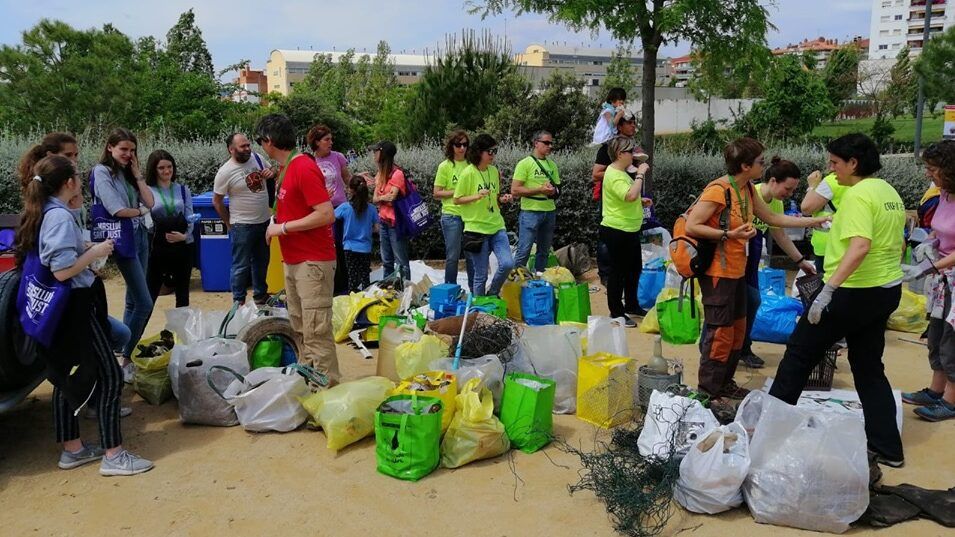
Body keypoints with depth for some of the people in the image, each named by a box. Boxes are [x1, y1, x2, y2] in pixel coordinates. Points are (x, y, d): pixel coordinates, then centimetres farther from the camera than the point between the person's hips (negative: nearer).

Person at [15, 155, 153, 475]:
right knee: (110, 376, -3)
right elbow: (62, 271, -25)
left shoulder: (40, 214, 9)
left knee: (64, 375, 16)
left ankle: (72, 449, 27)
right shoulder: (60, 216, -19)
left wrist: (86, 247, 14)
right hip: (75, 307, -10)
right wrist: (96, 252, -13)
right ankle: (112, 455, 1)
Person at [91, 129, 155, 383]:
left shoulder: (128, 172, 14)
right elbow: (117, 210, -17)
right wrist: (141, 211, 0)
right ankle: (125, 358, 0)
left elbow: (150, 203, 3)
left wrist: (137, 174, 2)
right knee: (145, 303, -10)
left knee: (134, 301, 13)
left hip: (140, 236, 8)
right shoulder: (102, 172, -8)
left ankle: (127, 350, 24)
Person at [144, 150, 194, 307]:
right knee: (150, 294, -2)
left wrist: (185, 236, -15)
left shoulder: (183, 190, 8)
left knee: (183, 295, 12)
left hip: (183, 247, 3)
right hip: (158, 248, -3)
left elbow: (190, 218, 4)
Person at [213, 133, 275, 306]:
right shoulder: (225, 172, -16)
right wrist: (229, 225, -3)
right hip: (243, 226, -6)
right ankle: (238, 302, 15)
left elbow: (272, 171, 17)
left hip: (265, 221, 6)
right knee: (241, 266, 2)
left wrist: (272, 172, -7)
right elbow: (217, 202, -8)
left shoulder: (257, 157, -1)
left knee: (262, 262, 20)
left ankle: (260, 295, 36)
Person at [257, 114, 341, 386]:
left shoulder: (304, 168, -16)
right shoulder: (285, 168, 13)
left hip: (312, 262, -10)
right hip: (292, 261, 10)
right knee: (299, 328, 15)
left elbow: (326, 214, -23)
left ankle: (329, 388, -1)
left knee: (316, 332, -8)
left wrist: (283, 227, -17)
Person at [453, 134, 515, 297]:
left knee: (507, 263, -10)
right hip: (476, 228, -5)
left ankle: (492, 294, 15)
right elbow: (457, 200, -6)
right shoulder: (468, 173, -10)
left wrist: (502, 199, -2)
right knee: (481, 274, 2)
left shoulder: (494, 170, 7)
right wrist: (477, 196, -20)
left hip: (497, 226, 5)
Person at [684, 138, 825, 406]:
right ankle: (707, 392, 7)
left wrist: (813, 221, 17)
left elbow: (773, 218, 18)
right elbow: (691, 226, -22)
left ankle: (725, 383, 29)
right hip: (718, 272, -9)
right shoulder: (718, 190, -20)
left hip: (737, 270, 9)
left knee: (737, 329, 16)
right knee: (720, 333, -4)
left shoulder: (748, 189, 8)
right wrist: (729, 234, -26)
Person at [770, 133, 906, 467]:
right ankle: (888, 447, 18)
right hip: (887, 289, 9)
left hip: (855, 291, -9)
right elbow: (899, 244, 19)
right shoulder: (889, 192, 10)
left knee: (800, 352, 5)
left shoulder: (858, 195, -18)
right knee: (869, 366, 16)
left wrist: (828, 288, -34)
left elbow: (860, 245, -31)